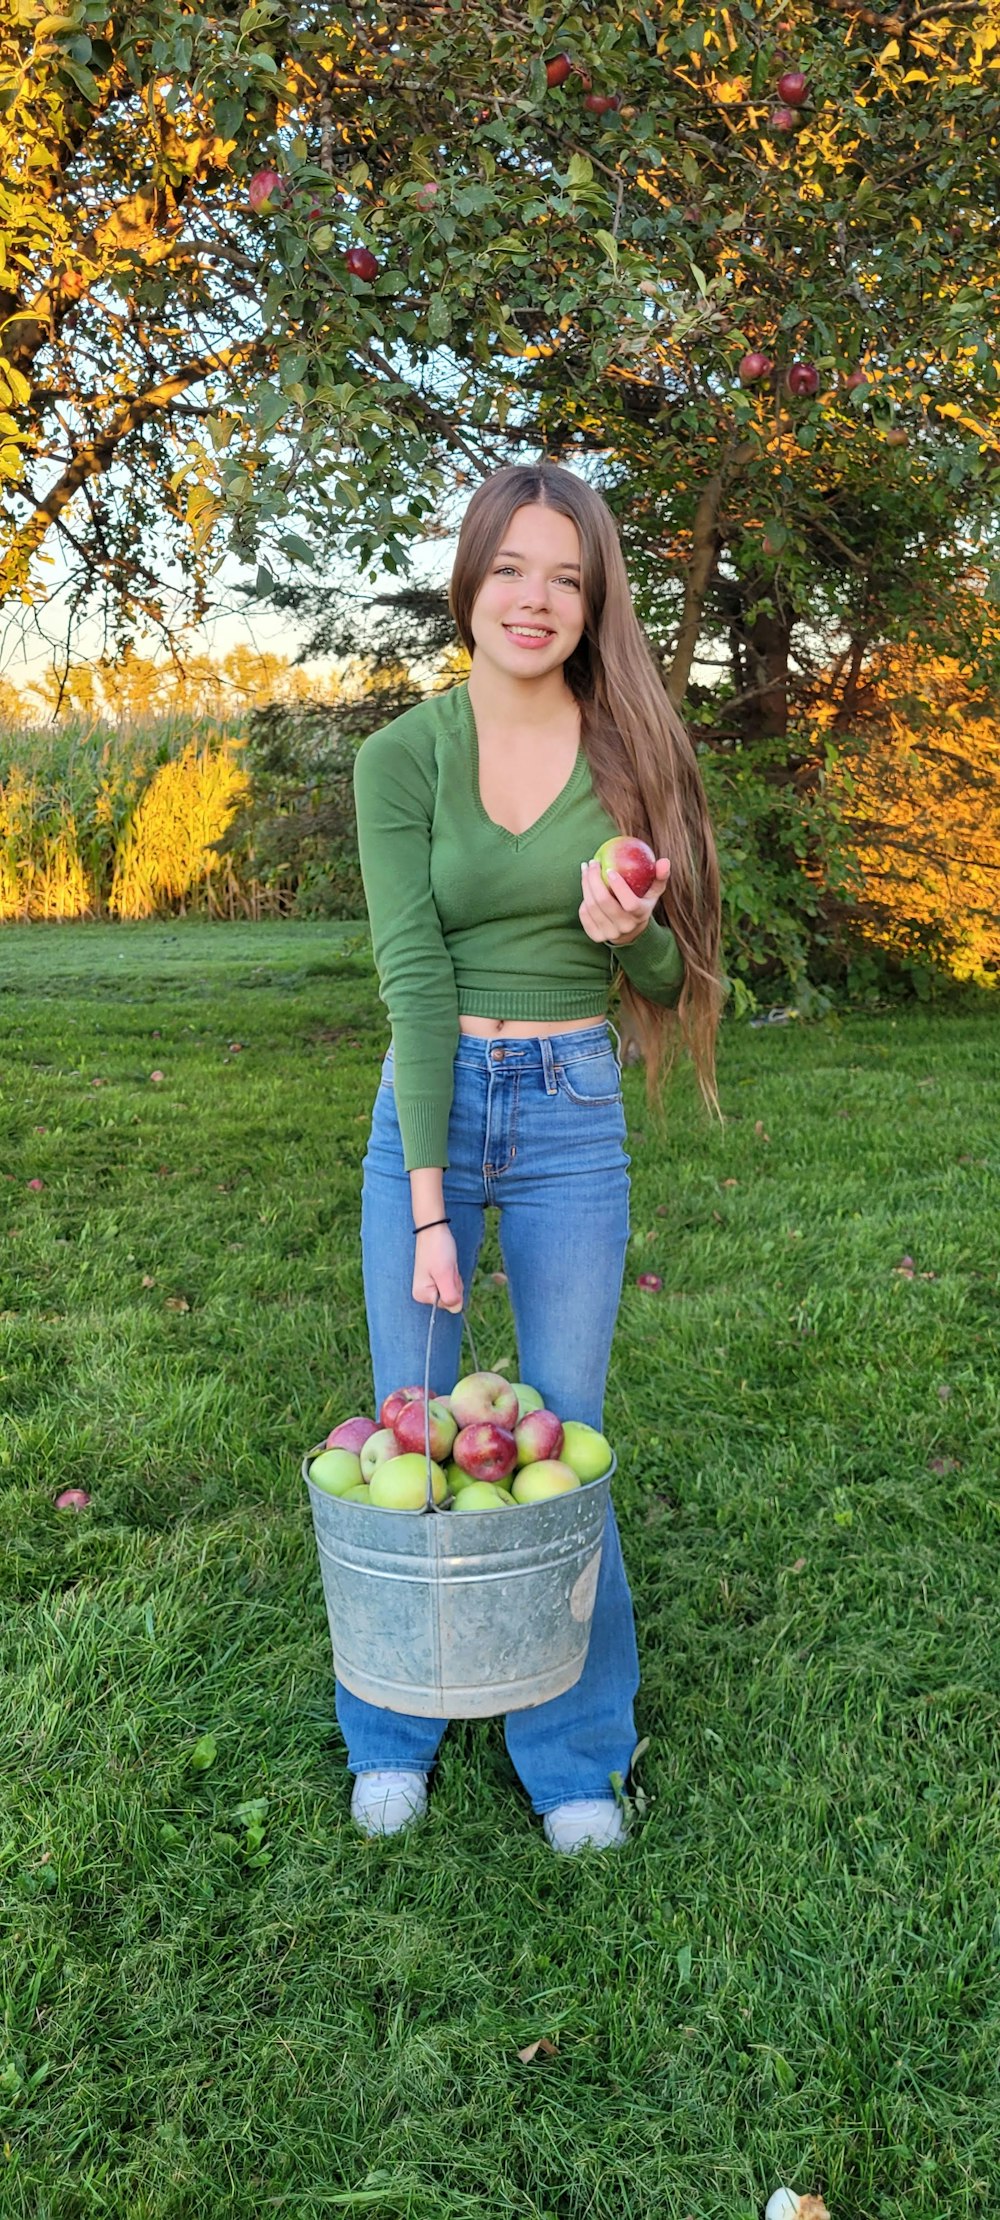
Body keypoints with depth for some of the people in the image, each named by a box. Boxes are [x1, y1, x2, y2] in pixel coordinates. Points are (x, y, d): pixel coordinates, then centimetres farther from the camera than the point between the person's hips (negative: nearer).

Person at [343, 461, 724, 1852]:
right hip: (427, 1104, 0)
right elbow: (413, 973, -12)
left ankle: (575, 1749, 27)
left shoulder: (632, 752, 0)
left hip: (575, 1111, 1)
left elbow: (667, 982, 5)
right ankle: (394, 1734, 31)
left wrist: (630, 930, -20)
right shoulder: (402, 757, -4)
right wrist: (428, 1201, -18)